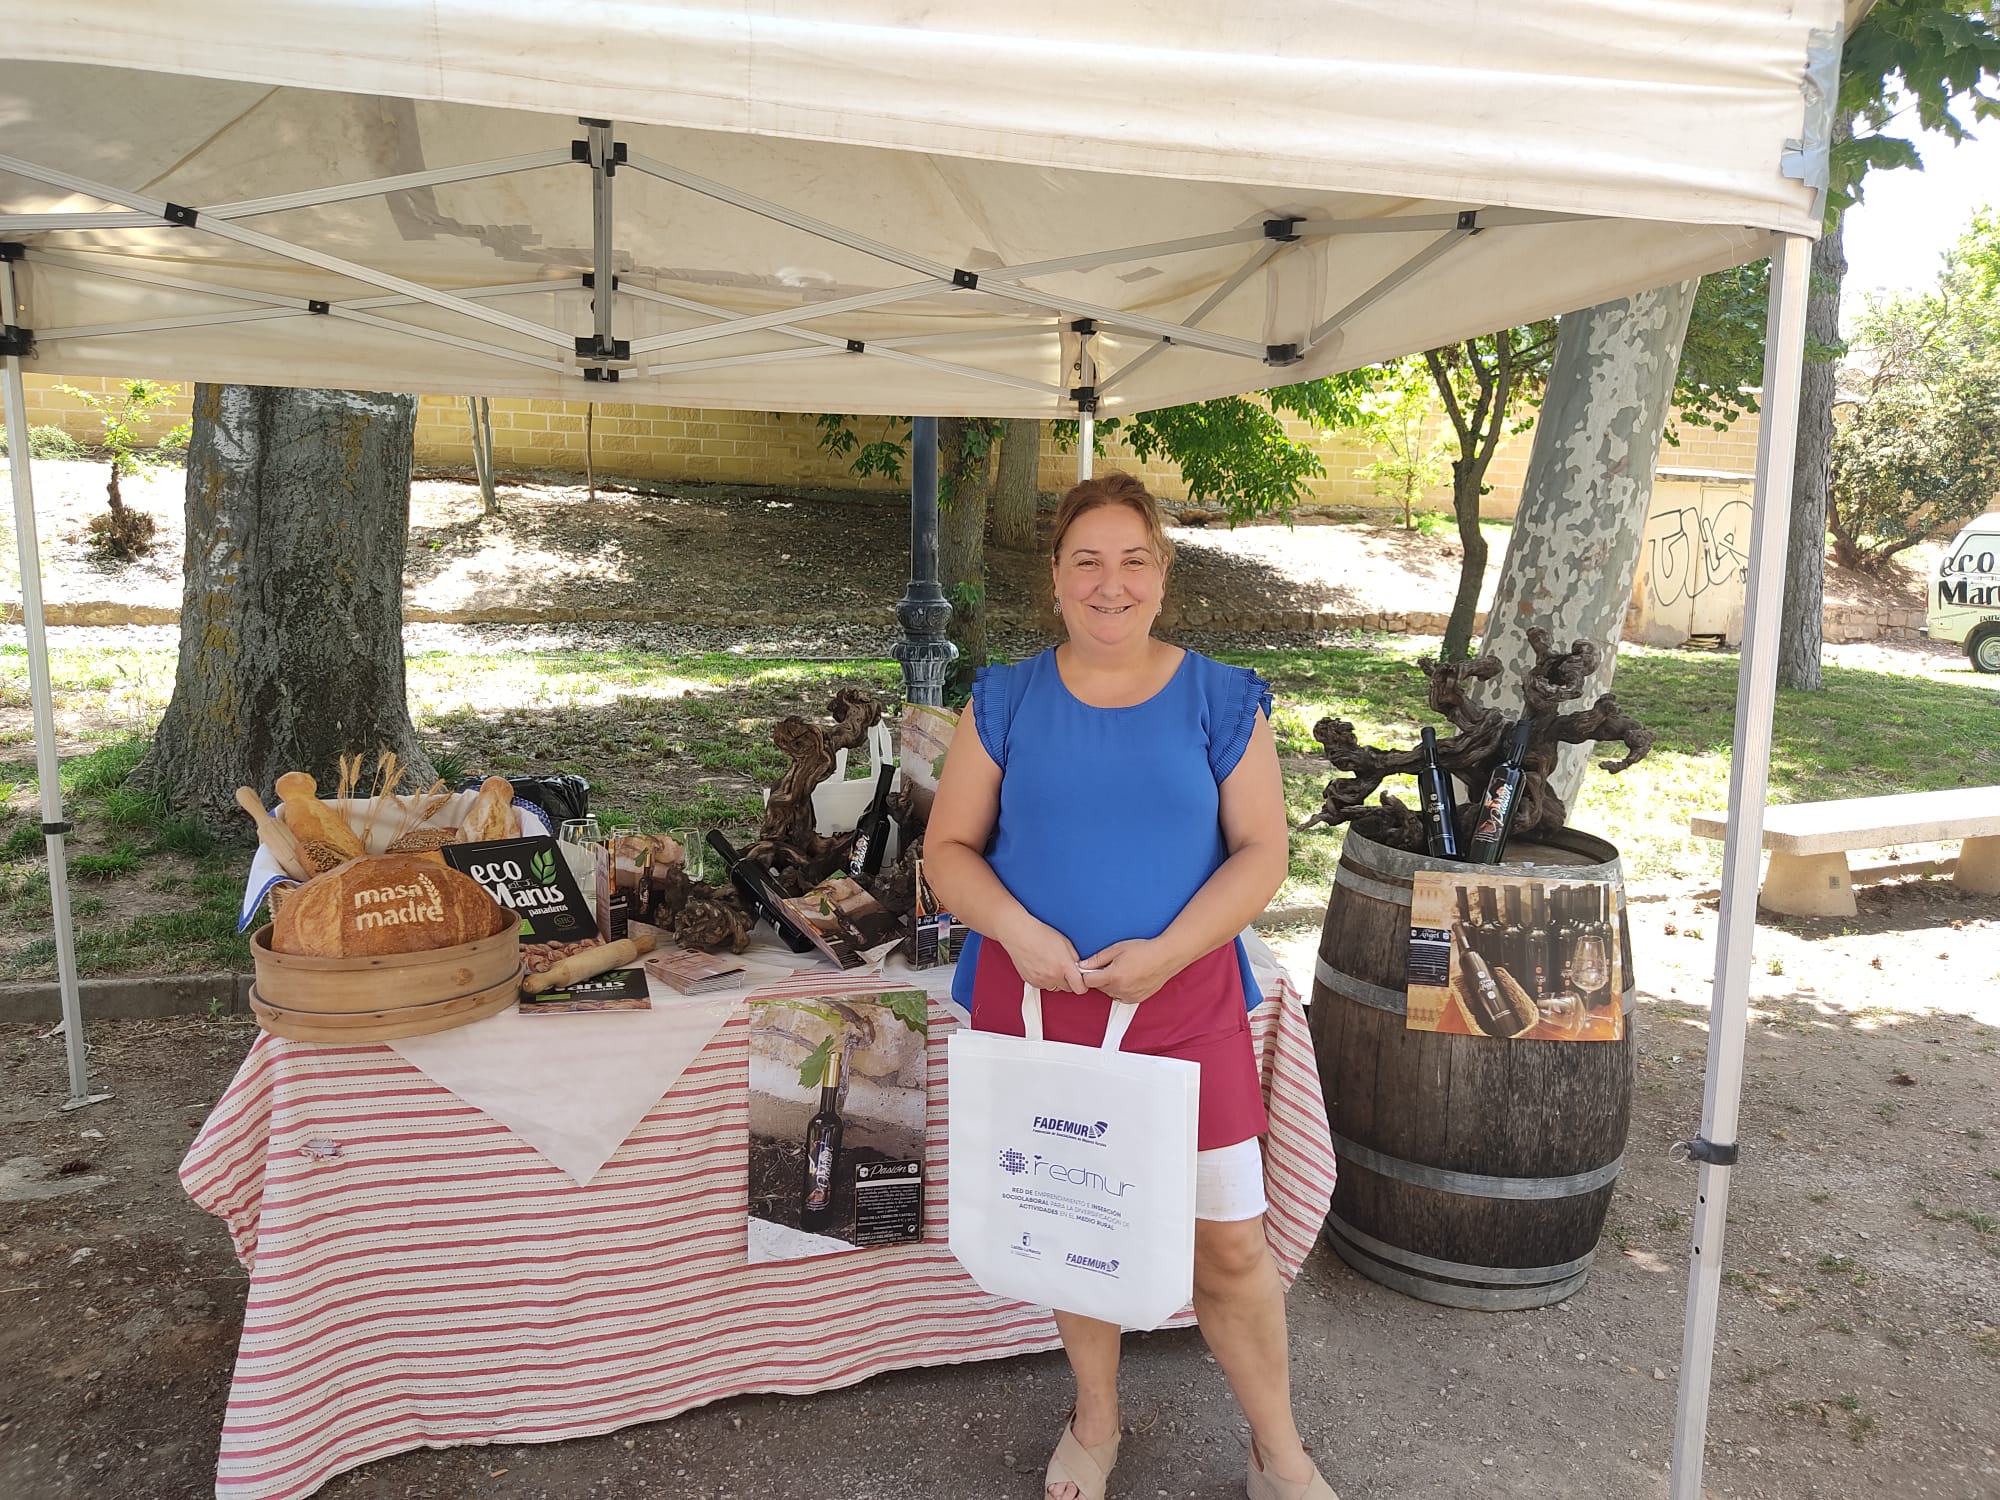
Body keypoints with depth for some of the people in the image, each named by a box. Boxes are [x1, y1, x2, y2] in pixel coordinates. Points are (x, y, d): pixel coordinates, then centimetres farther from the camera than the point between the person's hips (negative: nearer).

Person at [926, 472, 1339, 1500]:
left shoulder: (1223, 702, 1)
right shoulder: (1005, 701, 3)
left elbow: (1261, 851, -2)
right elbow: (947, 849, 3)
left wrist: (1166, 951, -16)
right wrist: (1017, 931, -16)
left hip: (1186, 1004, -1)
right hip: (1039, 1000, 1)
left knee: (1229, 1242, 4)